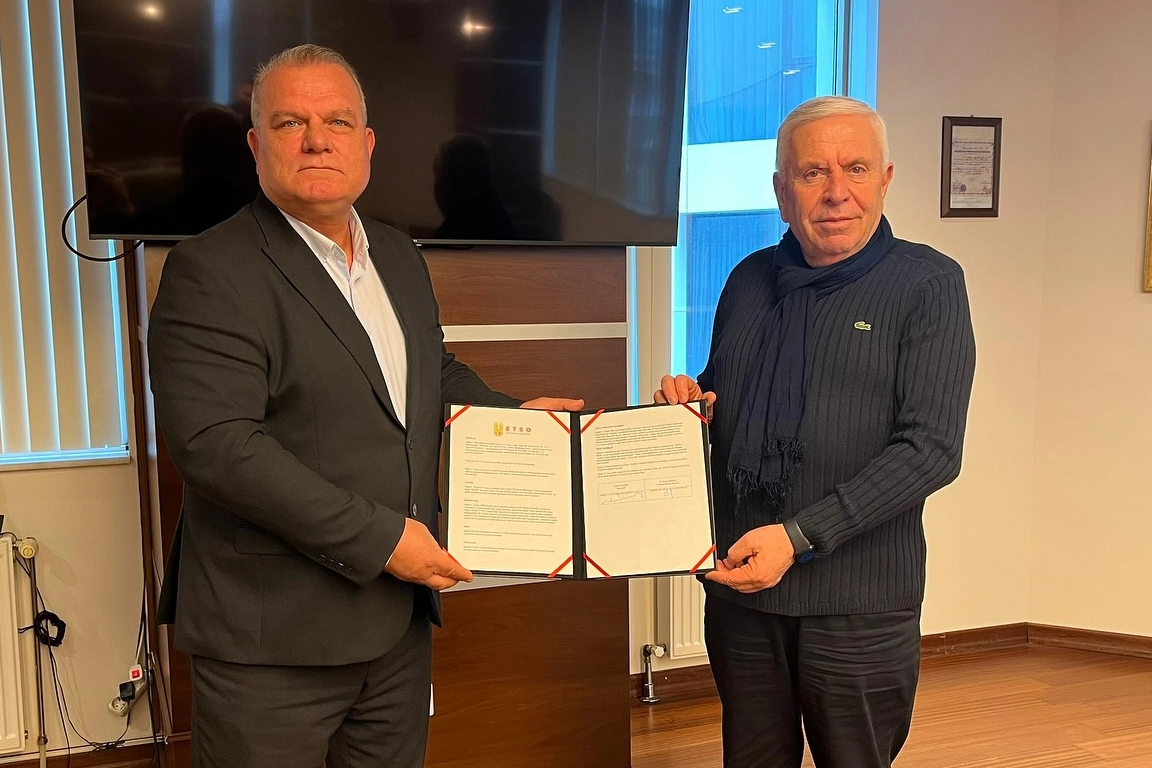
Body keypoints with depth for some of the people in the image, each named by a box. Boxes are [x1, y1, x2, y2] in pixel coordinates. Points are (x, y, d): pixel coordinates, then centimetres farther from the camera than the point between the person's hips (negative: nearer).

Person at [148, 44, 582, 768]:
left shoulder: (401, 257, 10)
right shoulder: (210, 271, -13)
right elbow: (215, 442, -23)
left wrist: (514, 414, 6)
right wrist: (377, 539, -22)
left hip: (401, 619, 7)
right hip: (273, 639, -6)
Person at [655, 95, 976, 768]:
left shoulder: (929, 284, -7)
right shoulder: (749, 281, 7)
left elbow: (931, 449, -16)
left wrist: (798, 536, -22)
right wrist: (686, 399, -6)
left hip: (858, 605, -4)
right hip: (739, 587, 4)